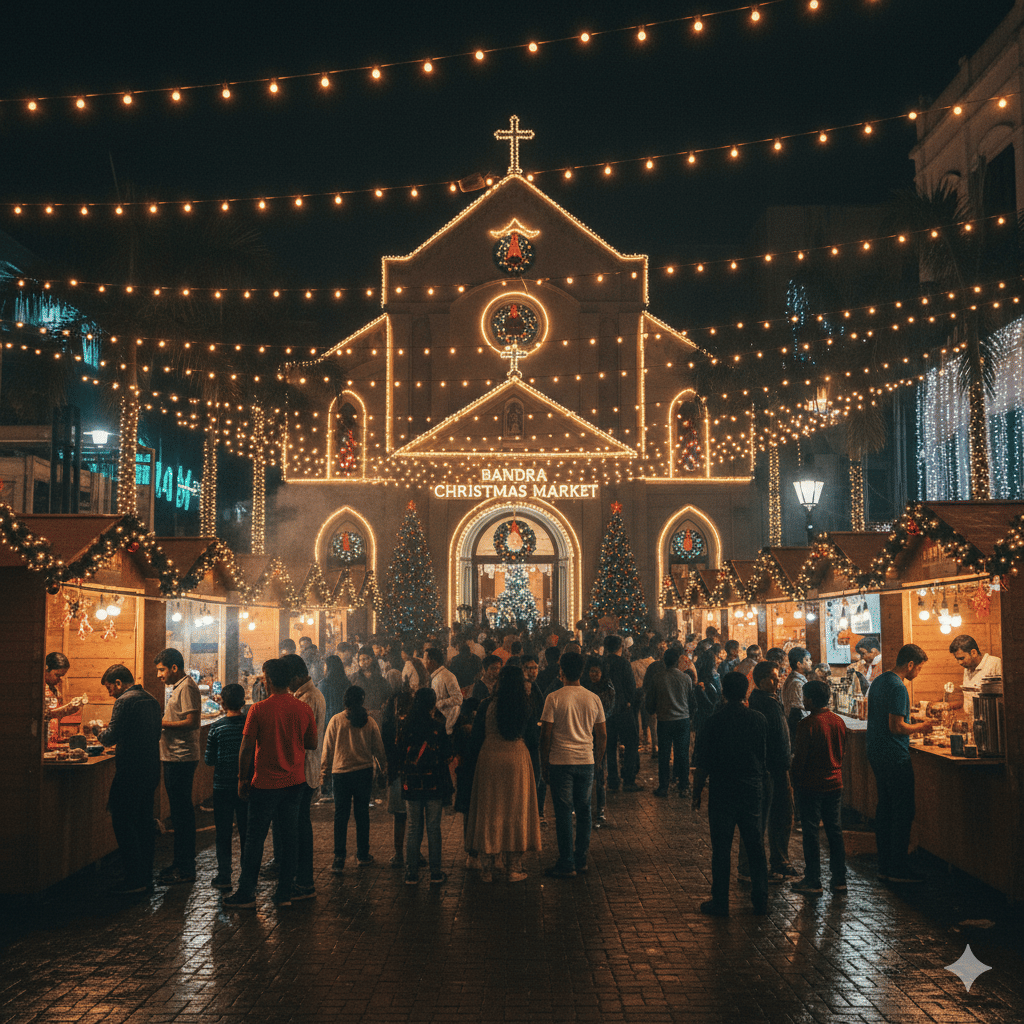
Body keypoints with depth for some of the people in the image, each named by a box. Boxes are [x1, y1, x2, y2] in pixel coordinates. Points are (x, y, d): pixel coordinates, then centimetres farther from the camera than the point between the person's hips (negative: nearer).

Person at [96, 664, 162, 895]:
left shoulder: (124, 702, -13)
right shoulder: (152, 700, 13)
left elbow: (110, 738, -16)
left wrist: (98, 730, 6)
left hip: (130, 772, -9)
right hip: (151, 770, 9)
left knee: (123, 824, -3)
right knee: (144, 822, 14)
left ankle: (135, 879, -5)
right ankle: (146, 874, 18)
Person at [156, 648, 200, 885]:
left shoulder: (186, 687, -14)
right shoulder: (178, 687, 18)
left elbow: (192, 722, -22)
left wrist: (161, 724, -17)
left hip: (181, 759, -11)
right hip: (174, 757, 11)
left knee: (181, 813, -6)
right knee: (179, 811, 16)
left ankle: (185, 869, -2)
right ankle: (182, 862, 24)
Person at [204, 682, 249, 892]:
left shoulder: (217, 727, -9)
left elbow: (209, 760, -5)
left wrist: (205, 754, 16)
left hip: (223, 786, -1)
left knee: (223, 833, 6)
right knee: (246, 831, 10)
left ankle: (223, 877, 7)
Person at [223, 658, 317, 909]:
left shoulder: (258, 710, -12)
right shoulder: (304, 709, -2)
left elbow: (246, 748, -10)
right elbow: (312, 744, 7)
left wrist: (243, 779, 0)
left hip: (265, 784, -3)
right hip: (295, 783, 4)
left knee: (255, 838, 6)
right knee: (290, 837, 9)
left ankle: (246, 893, 12)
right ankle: (285, 893, 13)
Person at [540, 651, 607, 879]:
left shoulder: (554, 698, -8)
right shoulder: (593, 699, 4)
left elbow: (546, 734, -8)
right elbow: (602, 734, 8)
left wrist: (544, 763, 2)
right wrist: (597, 760, 19)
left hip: (560, 761, -3)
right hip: (586, 761, 4)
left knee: (563, 812, 1)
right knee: (584, 811, 12)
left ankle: (566, 865, 3)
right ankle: (581, 861, 18)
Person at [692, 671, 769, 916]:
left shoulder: (713, 722, -11)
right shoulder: (758, 719, -3)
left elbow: (703, 764, -8)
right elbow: (766, 756, 5)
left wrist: (696, 792, 3)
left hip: (722, 791, -3)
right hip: (752, 789, 3)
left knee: (721, 848, 4)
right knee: (755, 845, 13)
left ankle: (720, 902, 9)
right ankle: (760, 900, 19)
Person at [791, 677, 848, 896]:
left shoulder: (807, 725, -16)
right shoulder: (838, 721, 3)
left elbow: (799, 758, -14)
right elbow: (842, 751, 12)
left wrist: (795, 782, -2)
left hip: (811, 786, -6)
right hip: (835, 783, 6)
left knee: (811, 833, 2)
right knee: (835, 832, 12)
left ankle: (813, 881, 6)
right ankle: (839, 880, 15)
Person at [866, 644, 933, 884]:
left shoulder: (878, 681, 13)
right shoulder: (898, 688, -17)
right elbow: (896, 727, -22)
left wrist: (911, 725, 23)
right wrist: (920, 727, -6)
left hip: (876, 753, 10)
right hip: (894, 756, -10)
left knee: (884, 808, 12)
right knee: (903, 811, -3)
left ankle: (884, 866, 16)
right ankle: (897, 867, -1)